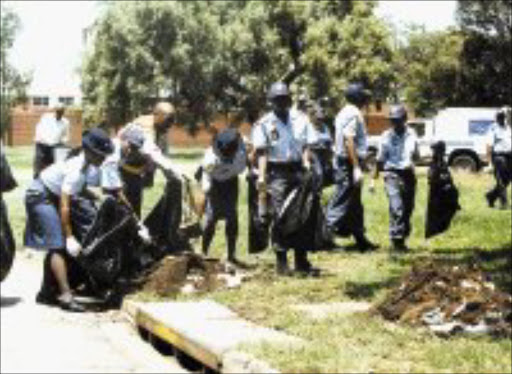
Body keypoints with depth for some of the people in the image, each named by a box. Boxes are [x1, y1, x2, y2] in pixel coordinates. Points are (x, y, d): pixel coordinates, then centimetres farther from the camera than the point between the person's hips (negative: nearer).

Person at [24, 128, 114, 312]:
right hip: (41, 197, -10)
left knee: (55, 247, 13)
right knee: (58, 245, -16)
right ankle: (65, 295, -20)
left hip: (51, 197, 10)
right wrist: (69, 237, -29)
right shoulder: (76, 170, -28)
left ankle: (46, 292, 22)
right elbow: (64, 206, -30)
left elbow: (80, 189, 16)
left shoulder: (88, 167, -1)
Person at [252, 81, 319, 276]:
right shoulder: (264, 124, 3)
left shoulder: (300, 121, 12)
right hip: (277, 174, -3)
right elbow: (262, 152, -2)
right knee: (280, 217, -5)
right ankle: (281, 261, 3)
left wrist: (307, 163, -8)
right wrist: (261, 176, -12)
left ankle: (301, 261, 10)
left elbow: (306, 146, 10)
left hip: (297, 172, 3)